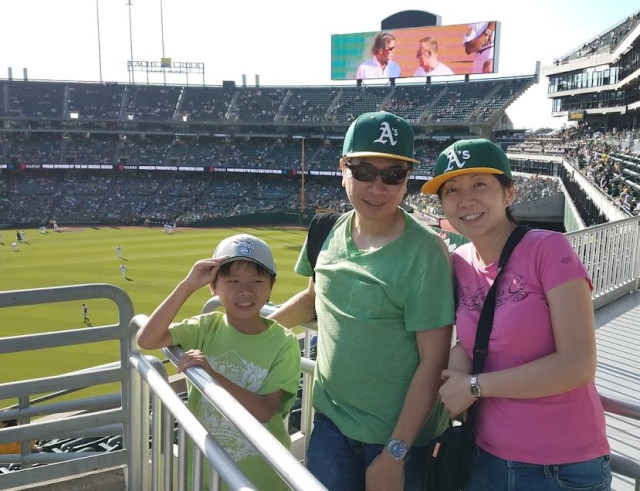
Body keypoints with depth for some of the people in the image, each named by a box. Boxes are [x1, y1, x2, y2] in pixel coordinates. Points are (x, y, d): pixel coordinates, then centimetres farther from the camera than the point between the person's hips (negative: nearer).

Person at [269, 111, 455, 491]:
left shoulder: (423, 251, -19)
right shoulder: (331, 231, -2)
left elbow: (434, 359, -17)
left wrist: (395, 452, -16)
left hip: (399, 435, -5)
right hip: (331, 420, 5)